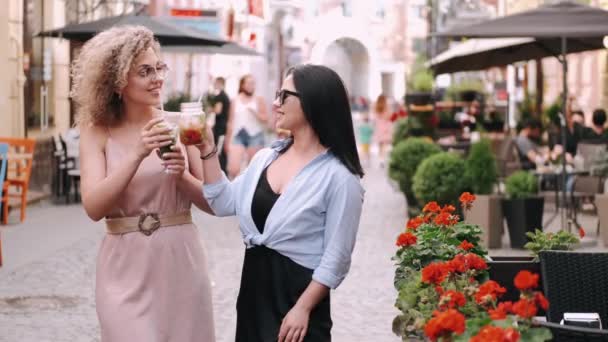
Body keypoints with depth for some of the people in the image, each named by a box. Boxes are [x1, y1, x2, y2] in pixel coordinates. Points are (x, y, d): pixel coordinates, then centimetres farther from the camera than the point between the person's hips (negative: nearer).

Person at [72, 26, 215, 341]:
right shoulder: (98, 131, -1)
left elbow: (212, 202, 3)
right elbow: (94, 207, -13)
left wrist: (182, 176, -15)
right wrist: (137, 154, -21)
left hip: (181, 262, 2)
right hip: (126, 268, -2)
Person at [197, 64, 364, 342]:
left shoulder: (338, 176, -14)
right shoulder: (265, 158, 7)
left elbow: (336, 258, -15)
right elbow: (224, 203, 10)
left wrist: (303, 309, -18)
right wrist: (207, 152, 2)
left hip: (298, 293, -7)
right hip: (253, 287, 7)